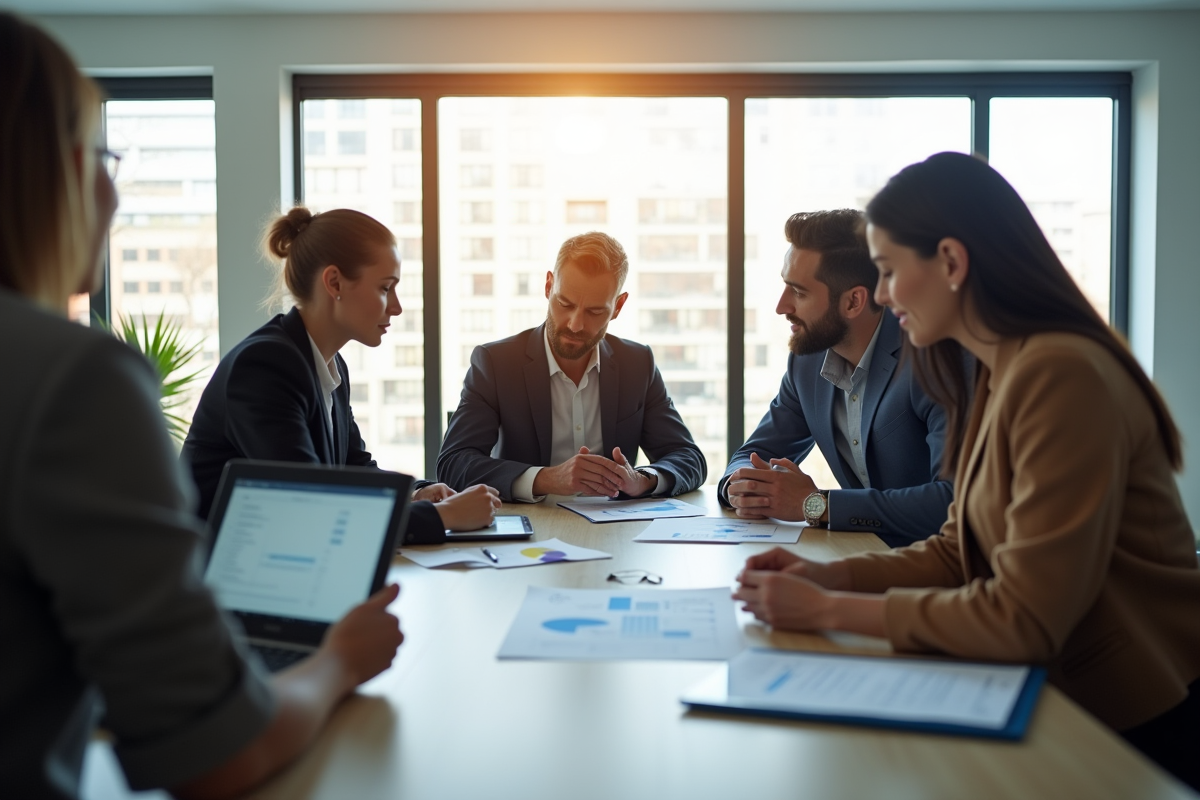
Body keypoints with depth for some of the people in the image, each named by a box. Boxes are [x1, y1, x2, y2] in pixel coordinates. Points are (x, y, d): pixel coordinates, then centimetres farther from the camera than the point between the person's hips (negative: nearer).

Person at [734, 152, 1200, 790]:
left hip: (1142, 728, -8)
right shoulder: (999, 376, 8)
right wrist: (830, 575, -6)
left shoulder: (1060, 378, -24)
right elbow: (957, 551, 9)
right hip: (1070, 700, 8)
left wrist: (829, 610, -19)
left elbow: (1025, 618, -25)